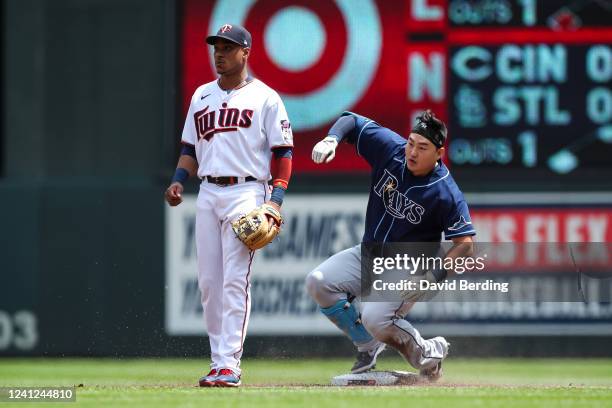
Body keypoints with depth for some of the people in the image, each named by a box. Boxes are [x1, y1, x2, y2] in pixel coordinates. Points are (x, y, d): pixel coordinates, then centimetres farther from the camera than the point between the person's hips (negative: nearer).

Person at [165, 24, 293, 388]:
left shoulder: (265, 98, 2)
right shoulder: (202, 96, 17)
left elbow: (283, 152, -1)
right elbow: (190, 148, 22)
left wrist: (276, 200, -12)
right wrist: (179, 181, 3)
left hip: (245, 193, -6)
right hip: (208, 194, 6)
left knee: (235, 281, -12)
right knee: (208, 281, 3)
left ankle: (228, 365, -16)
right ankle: (220, 359, 11)